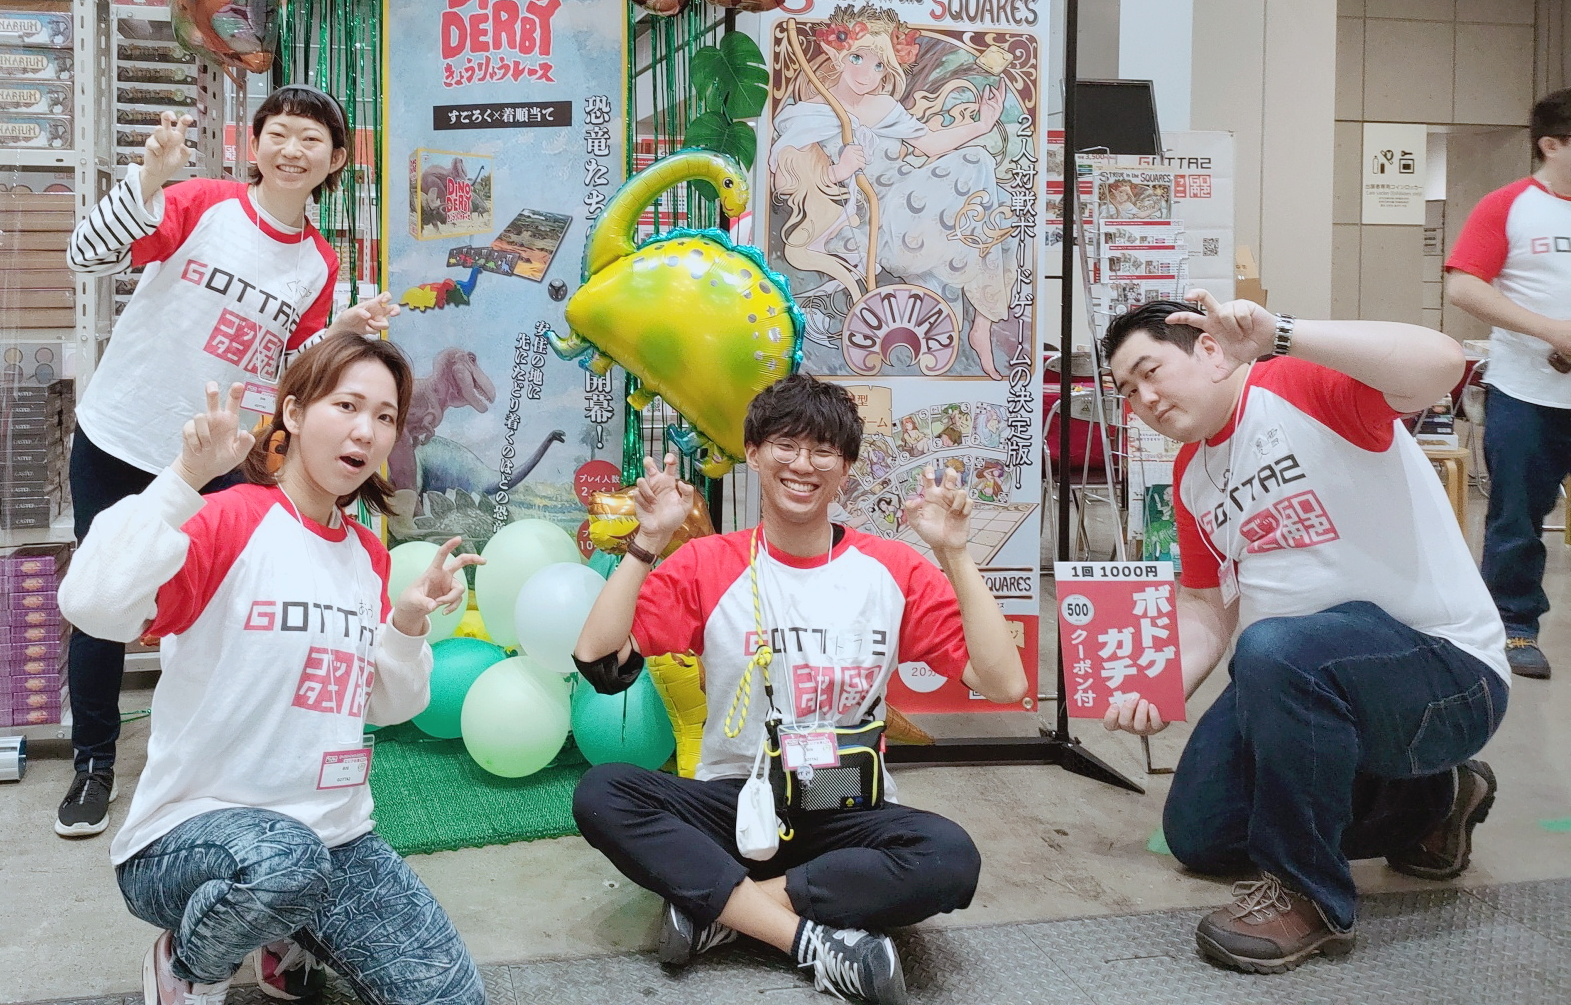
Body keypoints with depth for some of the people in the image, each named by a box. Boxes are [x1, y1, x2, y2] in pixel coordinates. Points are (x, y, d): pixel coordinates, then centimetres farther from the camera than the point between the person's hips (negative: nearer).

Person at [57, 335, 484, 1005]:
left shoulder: (368, 554, 9)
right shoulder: (230, 519, -12)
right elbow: (93, 604, -30)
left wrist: (407, 626, -4)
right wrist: (187, 477, -32)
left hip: (334, 836, 6)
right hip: (184, 837, -6)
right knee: (283, 861, -41)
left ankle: (288, 938, 21)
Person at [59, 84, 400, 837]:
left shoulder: (319, 266, 3)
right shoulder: (202, 204, -8)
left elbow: (288, 375, 7)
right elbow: (90, 256, -18)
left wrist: (341, 333, -10)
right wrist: (151, 175, -30)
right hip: (117, 441, -2)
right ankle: (94, 764, 24)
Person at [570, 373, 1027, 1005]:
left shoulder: (894, 572, 0)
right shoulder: (707, 565, 0)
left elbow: (1003, 683, -10)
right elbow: (598, 660, -13)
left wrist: (954, 553, -14)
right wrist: (648, 541, -15)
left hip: (848, 814, 0)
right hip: (731, 804, 1)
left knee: (952, 858, -31)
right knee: (600, 795, -27)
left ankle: (721, 906, -19)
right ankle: (816, 939, -25)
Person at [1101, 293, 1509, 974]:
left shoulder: (1303, 386, -16)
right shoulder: (1192, 474, 10)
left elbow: (1441, 364, -35)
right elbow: (1205, 608, 13)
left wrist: (1278, 336, -40)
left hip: (1448, 669, -9)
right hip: (1301, 682, 10)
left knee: (1275, 650, -40)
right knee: (1198, 835, 12)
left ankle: (1307, 894, -17)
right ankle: (1425, 803, 24)